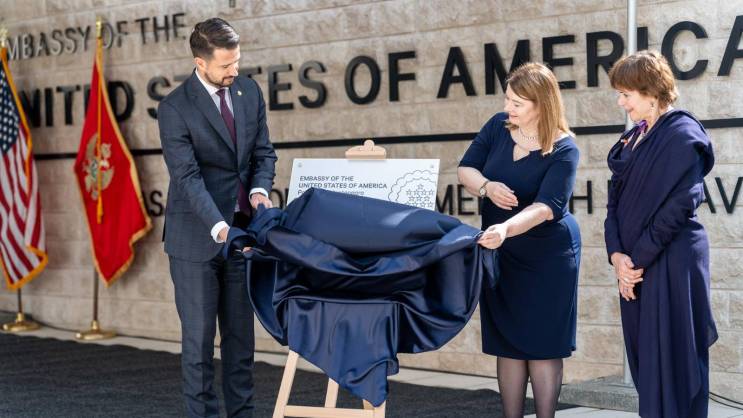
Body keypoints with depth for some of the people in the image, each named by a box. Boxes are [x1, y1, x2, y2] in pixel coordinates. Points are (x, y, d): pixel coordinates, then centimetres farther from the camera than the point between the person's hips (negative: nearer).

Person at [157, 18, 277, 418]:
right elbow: (189, 177, -19)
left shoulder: (249, 91, 4)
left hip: (242, 231, 5)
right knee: (199, 337, 0)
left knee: (241, 335, 10)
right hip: (197, 237, -5)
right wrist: (219, 227, -31)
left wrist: (259, 189, -11)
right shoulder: (175, 108, -13)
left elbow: (264, 152, 10)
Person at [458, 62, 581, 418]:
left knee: (542, 345, 0)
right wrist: (487, 186, -23)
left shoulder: (563, 149, -19)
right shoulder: (498, 127, -3)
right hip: (499, 253, 5)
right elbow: (465, 170, 0)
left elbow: (546, 207, -30)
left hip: (547, 256, -5)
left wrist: (505, 229, -47)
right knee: (507, 343, 8)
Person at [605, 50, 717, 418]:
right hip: (635, 265, 8)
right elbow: (616, 200, 11)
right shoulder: (634, 138, 13)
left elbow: (679, 207, -17)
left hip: (672, 266, -8)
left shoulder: (683, 135, -11)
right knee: (644, 359, 11)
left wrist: (637, 259, -14)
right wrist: (617, 254, -4)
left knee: (671, 362, -4)